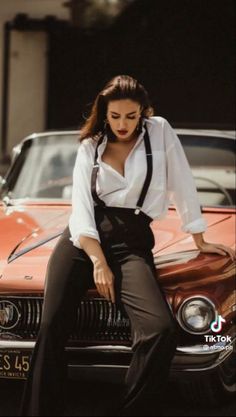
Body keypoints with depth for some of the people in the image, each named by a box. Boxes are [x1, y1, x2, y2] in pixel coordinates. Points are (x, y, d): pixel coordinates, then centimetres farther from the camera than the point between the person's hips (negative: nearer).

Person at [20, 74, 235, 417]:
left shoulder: (160, 132, 9)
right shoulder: (89, 148, 13)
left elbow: (182, 184, 14)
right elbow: (81, 208, 3)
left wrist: (200, 241, 16)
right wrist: (98, 261, -11)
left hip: (132, 241, -2)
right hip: (82, 238, 2)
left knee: (162, 330, -26)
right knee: (51, 329, -15)